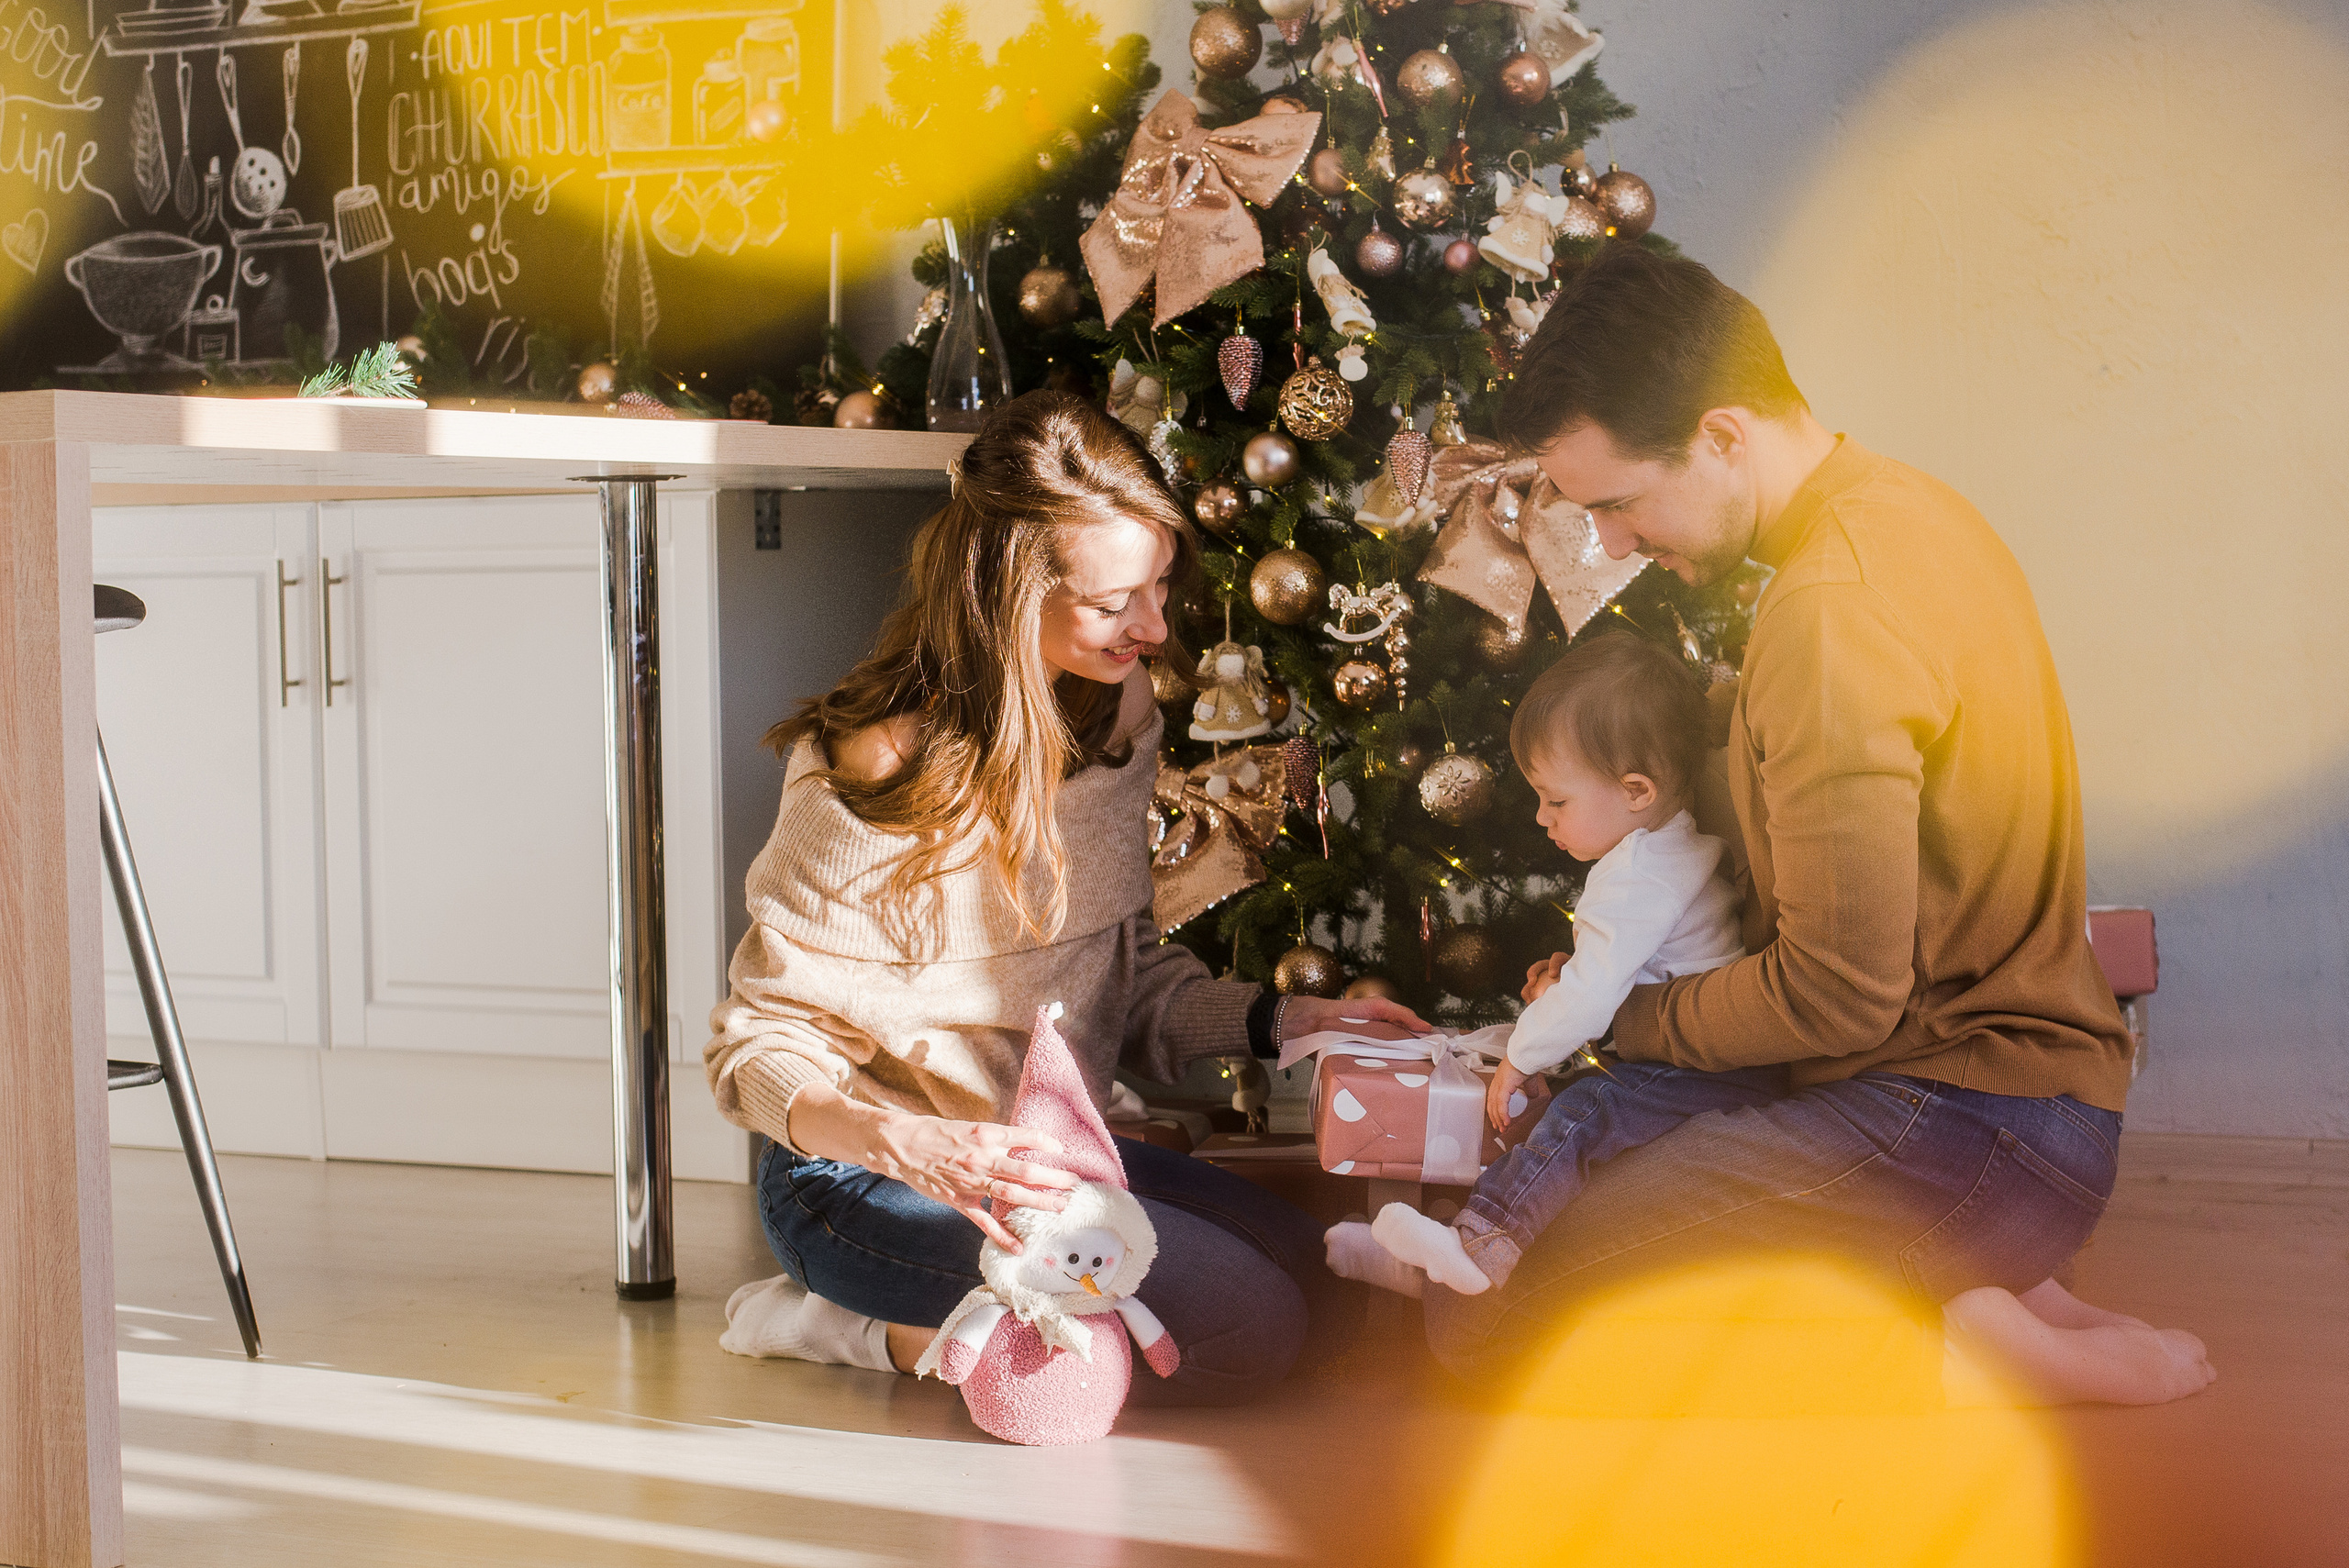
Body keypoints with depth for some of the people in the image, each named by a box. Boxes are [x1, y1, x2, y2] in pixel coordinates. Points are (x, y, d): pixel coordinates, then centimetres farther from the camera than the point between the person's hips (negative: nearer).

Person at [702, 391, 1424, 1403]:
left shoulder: (1117, 717, 3)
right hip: (863, 1187, -8)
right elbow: (758, 1047, -17)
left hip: (1034, 1152, 8)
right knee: (1250, 1327, -19)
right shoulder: (872, 777, -21)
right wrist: (913, 1146, -36)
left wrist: (1273, 1019, -4)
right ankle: (890, 1335, -5)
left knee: (1308, 1271, 0)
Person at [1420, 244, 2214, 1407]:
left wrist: (1633, 1019, -3)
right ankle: (1984, 1293, 10)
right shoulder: (1902, 511, 11)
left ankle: (1950, 1344, -10)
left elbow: (1838, 992, -21)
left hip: (1960, 1134, -10)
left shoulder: (1833, 611, -21)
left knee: (1479, 1309, -15)